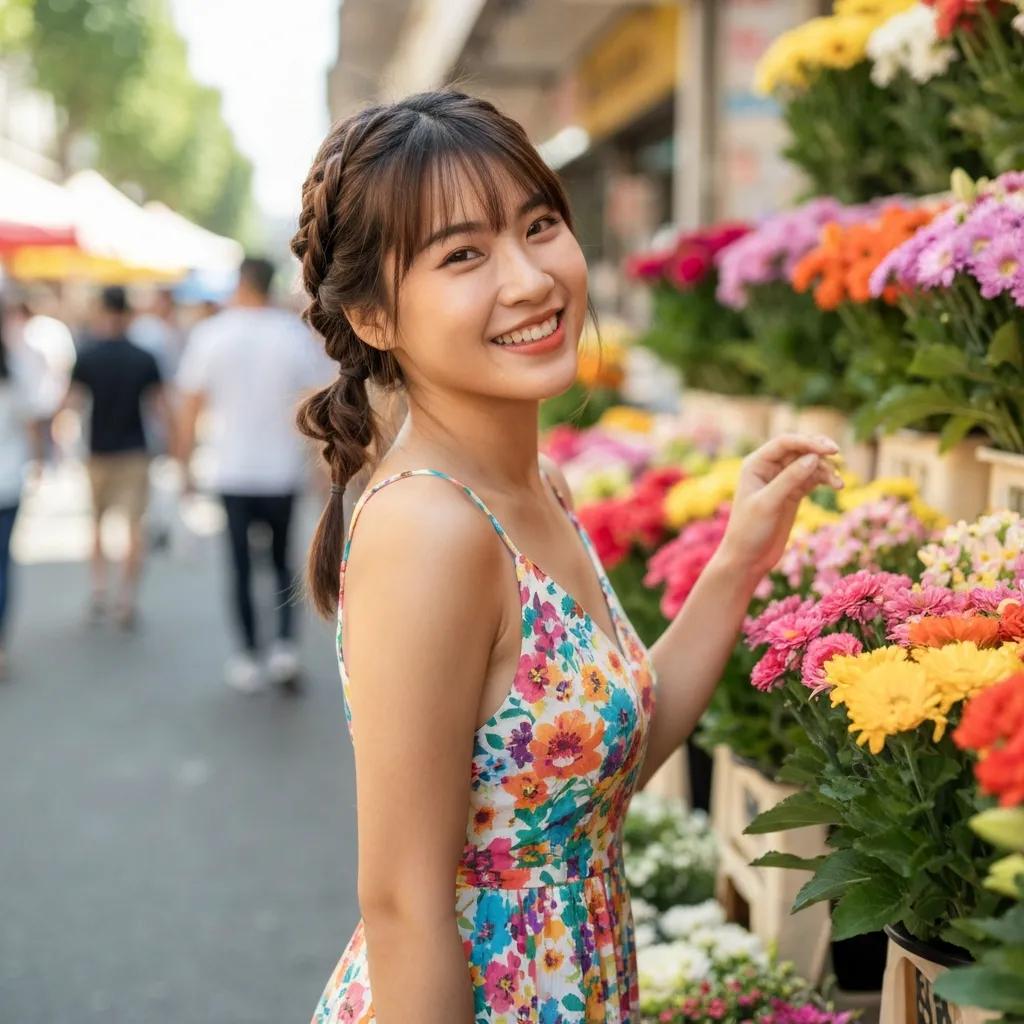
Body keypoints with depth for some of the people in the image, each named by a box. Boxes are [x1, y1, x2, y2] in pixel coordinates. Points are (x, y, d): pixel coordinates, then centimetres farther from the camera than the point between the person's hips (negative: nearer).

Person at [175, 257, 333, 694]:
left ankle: (250, 658, 12)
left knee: (241, 565, 8)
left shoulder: (210, 334, -3)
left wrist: (183, 461, 7)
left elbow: (191, 405, -2)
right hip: (282, 467, 1)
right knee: (283, 559, 16)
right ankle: (285, 646, 2)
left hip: (231, 469, -1)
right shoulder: (296, 333, -3)